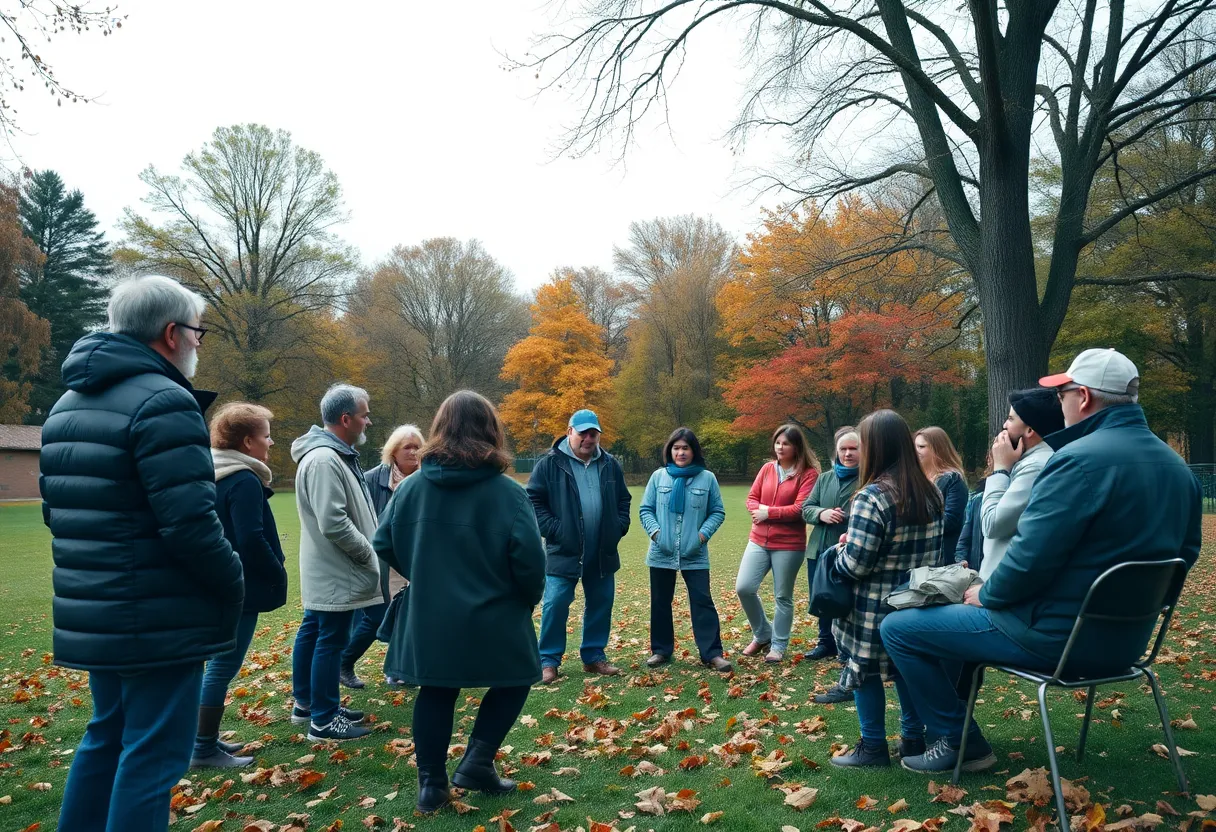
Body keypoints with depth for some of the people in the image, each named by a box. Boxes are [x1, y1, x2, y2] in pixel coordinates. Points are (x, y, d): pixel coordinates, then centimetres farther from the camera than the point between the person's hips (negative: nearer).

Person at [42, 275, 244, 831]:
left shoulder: (68, 404, 12)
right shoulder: (164, 403, -18)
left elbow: (57, 509, 18)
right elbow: (191, 524, -24)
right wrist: (233, 584, -8)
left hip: (91, 616, 9)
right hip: (159, 622, -9)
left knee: (106, 737, 23)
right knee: (152, 756, 1)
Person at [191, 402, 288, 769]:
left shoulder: (213, 477, 12)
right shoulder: (245, 481, -19)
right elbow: (252, 541, -24)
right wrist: (278, 575, -10)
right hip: (241, 588, -10)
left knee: (220, 663, 18)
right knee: (224, 666, -2)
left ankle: (207, 739, 26)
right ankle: (204, 750, 5)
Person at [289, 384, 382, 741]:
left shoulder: (335, 455, 11)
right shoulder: (324, 460, -24)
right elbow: (334, 524, -28)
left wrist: (366, 549, 12)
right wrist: (369, 553, -15)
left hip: (326, 571, 11)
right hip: (335, 573, -11)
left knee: (313, 632, 18)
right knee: (330, 641, -3)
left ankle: (306, 703, 31)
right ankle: (323, 719, 7)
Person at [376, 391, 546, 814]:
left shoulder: (411, 486, -1)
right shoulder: (506, 492, -13)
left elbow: (384, 545, 5)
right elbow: (529, 558, -18)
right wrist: (529, 600, 2)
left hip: (428, 617, 4)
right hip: (493, 617, -3)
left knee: (435, 693, 17)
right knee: (512, 681, 18)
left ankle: (431, 784, 20)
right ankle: (477, 761, 11)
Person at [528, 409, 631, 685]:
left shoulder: (610, 465, 8)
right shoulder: (550, 463, -6)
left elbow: (623, 500, 18)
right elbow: (533, 501, -5)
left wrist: (619, 527, 3)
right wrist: (553, 529, -13)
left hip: (603, 552, 4)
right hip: (563, 552, -4)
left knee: (601, 604, 11)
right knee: (555, 605, -4)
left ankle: (594, 656, 25)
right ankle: (549, 661, 8)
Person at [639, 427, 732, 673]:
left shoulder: (707, 478, 0)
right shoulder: (659, 476, 3)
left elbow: (718, 512, 4)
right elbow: (645, 510, 6)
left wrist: (704, 533, -11)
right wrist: (654, 531, -10)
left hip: (695, 555, -2)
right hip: (661, 553, 2)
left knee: (702, 602, -3)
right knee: (660, 603, 11)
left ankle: (712, 653, 3)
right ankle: (661, 650, 24)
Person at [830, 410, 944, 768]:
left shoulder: (872, 496, -21)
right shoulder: (930, 493, 3)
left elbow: (855, 564, -21)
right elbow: (933, 550, 12)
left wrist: (841, 549, -1)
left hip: (875, 607, -7)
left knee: (866, 671, 9)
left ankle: (873, 747, 18)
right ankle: (914, 739, 29)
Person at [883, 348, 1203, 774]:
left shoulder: (1080, 459, -24)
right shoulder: (1177, 466, 4)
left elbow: (1030, 557, -25)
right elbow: (1184, 553, 16)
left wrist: (985, 595, -6)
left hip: (1054, 637, -9)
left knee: (898, 628, -1)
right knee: (956, 607, 28)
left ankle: (960, 742, 9)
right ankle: (946, 719, 34)